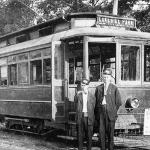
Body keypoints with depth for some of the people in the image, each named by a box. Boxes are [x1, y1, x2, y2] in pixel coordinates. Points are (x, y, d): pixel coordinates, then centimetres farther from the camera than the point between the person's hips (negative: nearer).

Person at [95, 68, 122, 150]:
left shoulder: (114, 88, 3)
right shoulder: (98, 88, 11)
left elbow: (118, 102, 6)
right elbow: (95, 101, 14)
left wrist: (114, 111, 3)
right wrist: (96, 113, 7)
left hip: (110, 113, -2)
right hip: (100, 112, 2)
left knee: (110, 132, 1)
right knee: (101, 131, 2)